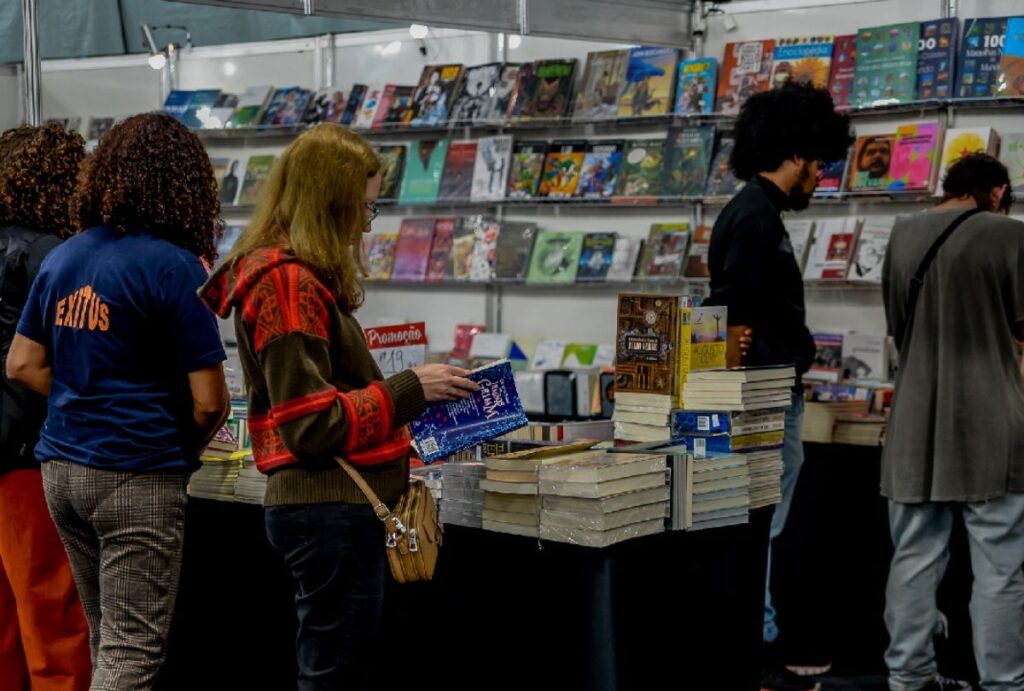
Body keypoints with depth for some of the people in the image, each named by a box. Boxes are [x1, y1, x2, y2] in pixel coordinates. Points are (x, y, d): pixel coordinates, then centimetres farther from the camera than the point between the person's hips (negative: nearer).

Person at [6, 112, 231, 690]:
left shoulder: (62, 258, 7)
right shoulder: (175, 266, -13)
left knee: (108, 642, 18)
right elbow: (209, 401, -14)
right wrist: (184, 448, 5)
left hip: (62, 467, 7)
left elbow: (23, 366, 12)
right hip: (136, 477, -7)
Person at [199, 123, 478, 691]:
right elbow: (313, 424, -20)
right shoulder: (287, 283, -16)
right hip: (330, 510, -10)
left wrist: (407, 395, 12)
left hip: (331, 505, 10)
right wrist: (409, 390, -14)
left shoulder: (298, 276, 14)